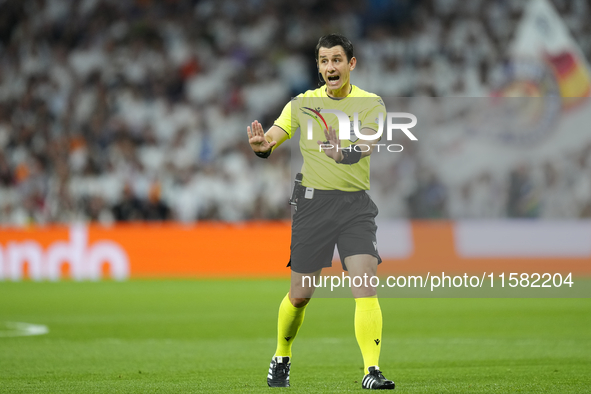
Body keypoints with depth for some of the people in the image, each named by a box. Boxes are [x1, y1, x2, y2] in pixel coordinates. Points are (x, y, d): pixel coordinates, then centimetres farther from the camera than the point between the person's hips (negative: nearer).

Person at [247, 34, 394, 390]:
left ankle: (372, 371, -18)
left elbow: (365, 146, -17)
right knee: (301, 294, 6)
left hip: (356, 204, -1)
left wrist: (344, 150, -39)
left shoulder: (371, 104, -1)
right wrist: (263, 144, -21)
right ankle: (282, 358, 29)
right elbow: (272, 139, 4)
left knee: (366, 286, -16)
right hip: (313, 202, 1)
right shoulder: (303, 103, 7)